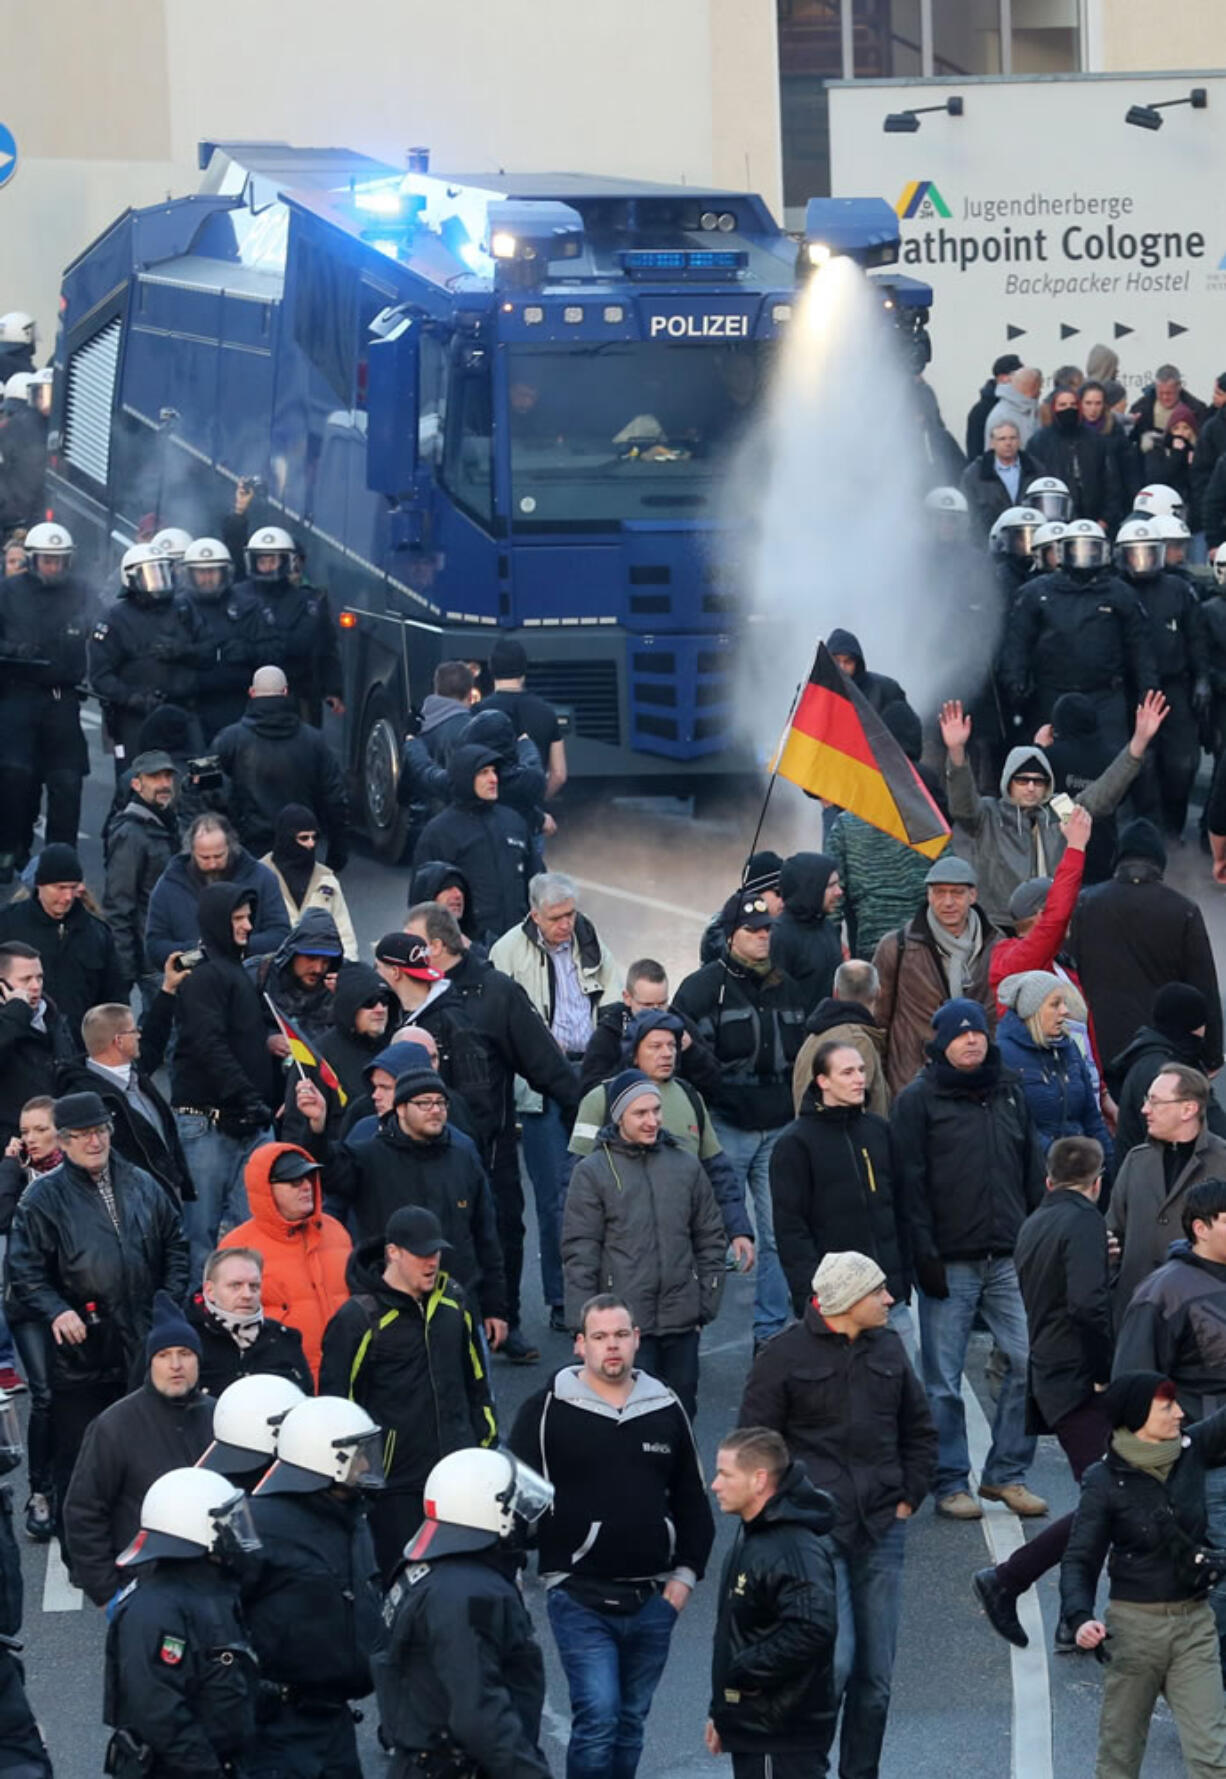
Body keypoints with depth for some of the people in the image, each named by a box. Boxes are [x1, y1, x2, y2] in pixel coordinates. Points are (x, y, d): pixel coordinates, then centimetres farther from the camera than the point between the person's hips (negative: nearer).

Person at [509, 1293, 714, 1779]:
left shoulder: (666, 1410, 9)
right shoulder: (547, 1411, -3)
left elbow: (693, 1501, 16)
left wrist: (686, 1574, 8)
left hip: (652, 1601, 4)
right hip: (580, 1599, -4)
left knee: (631, 1721, 12)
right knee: (598, 1717, -12)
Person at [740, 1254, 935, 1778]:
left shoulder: (888, 1349, 10)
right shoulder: (786, 1355, -5)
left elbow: (920, 1432, 21)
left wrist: (908, 1498, 10)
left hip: (881, 1532, 5)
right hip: (816, 1532, -5)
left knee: (875, 1673, 7)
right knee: (835, 1658, -15)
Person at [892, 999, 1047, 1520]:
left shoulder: (1010, 1094, 13)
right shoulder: (919, 1100, -1)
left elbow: (1033, 1174, 16)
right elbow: (909, 1184, -5)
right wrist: (925, 1255, -12)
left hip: (1010, 1260, 4)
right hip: (949, 1262, -4)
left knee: (1030, 1363, -3)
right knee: (944, 1380, 1)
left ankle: (1006, 1474, 9)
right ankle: (950, 1483, 11)